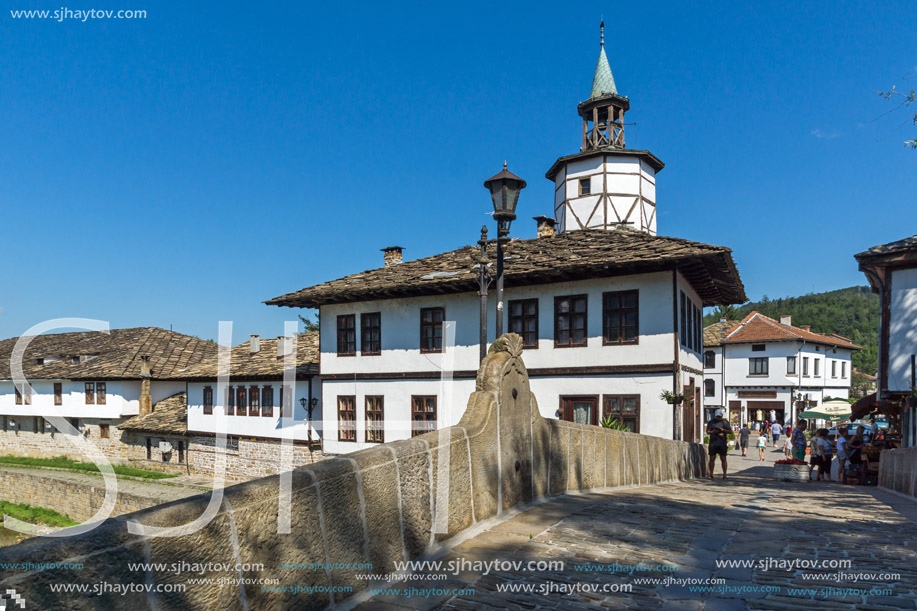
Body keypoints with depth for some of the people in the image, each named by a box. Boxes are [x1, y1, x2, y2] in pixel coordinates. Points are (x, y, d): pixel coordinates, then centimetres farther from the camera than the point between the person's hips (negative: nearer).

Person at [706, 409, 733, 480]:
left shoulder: (725, 422, 11)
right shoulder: (711, 422, 11)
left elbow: (730, 431, 6)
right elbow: (708, 431, 6)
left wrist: (723, 430, -11)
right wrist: (713, 432, -15)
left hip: (722, 442, 0)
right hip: (713, 442, 0)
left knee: (723, 459, 1)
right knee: (712, 458, 1)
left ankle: (724, 474, 8)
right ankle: (711, 474, 6)